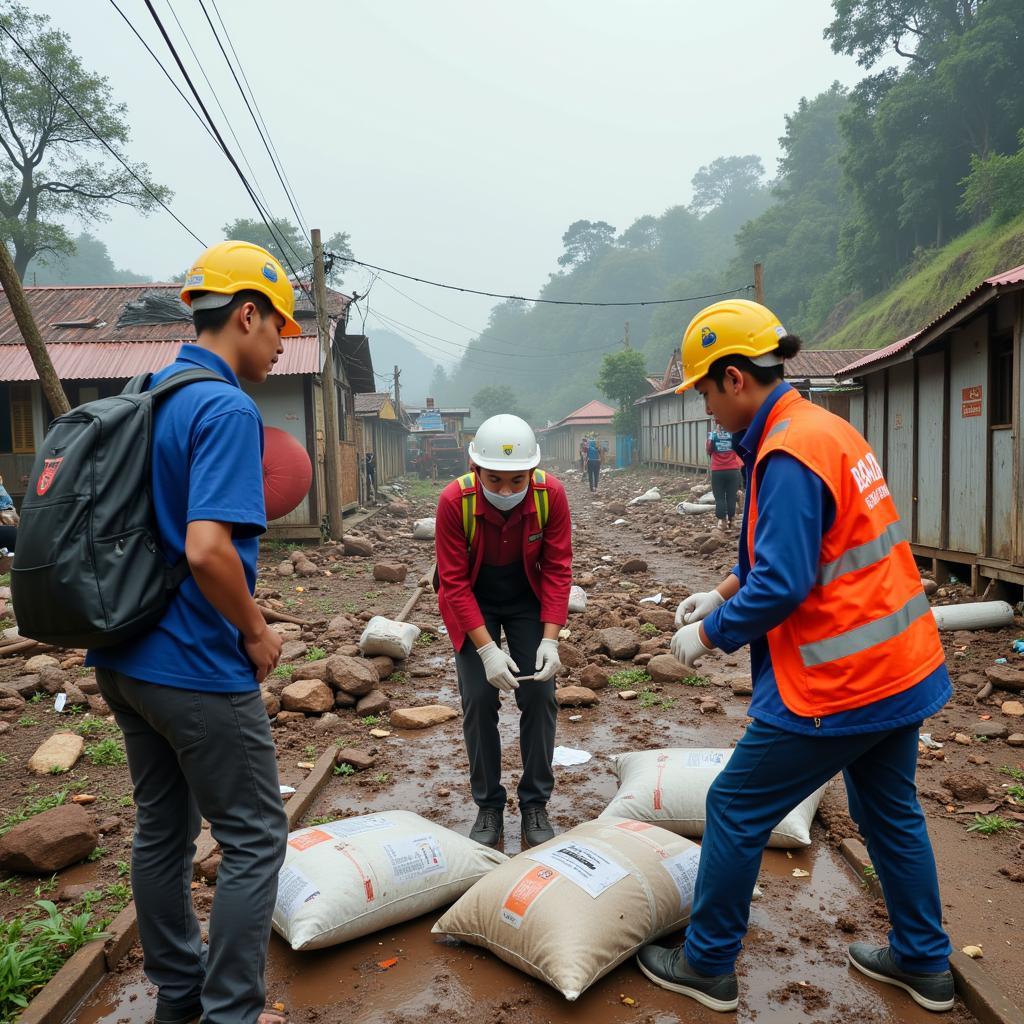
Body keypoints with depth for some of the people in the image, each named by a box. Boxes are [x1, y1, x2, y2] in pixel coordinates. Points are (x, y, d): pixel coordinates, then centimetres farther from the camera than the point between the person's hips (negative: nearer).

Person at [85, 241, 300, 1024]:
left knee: (162, 829, 20)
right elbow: (207, 548, -29)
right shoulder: (228, 410, -18)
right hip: (198, 667, -9)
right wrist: (257, 632, -13)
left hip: (125, 657, 9)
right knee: (254, 840, 7)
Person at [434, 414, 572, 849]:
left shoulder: (551, 494, -25)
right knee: (479, 700, -4)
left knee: (539, 696, -2)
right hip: (473, 603, -1)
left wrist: (550, 638, -23)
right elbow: (454, 582, -23)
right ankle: (488, 806, 13)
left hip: (529, 600, 1)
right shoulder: (454, 501, -29)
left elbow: (558, 569, -17)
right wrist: (487, 649, -29)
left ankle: (535, 803, 14)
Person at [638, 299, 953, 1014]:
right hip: (903, 665, 10)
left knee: (736, 810, 6)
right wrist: (724, 592, 15)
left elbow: (783, 586, -26)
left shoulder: (789, 453, -22)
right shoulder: (826, 428, 9)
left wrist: (709, 634, -11)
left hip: (841, 685, -10)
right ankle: (924, 963, 42)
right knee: (889, 810, 25)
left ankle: (709, 966, 24)